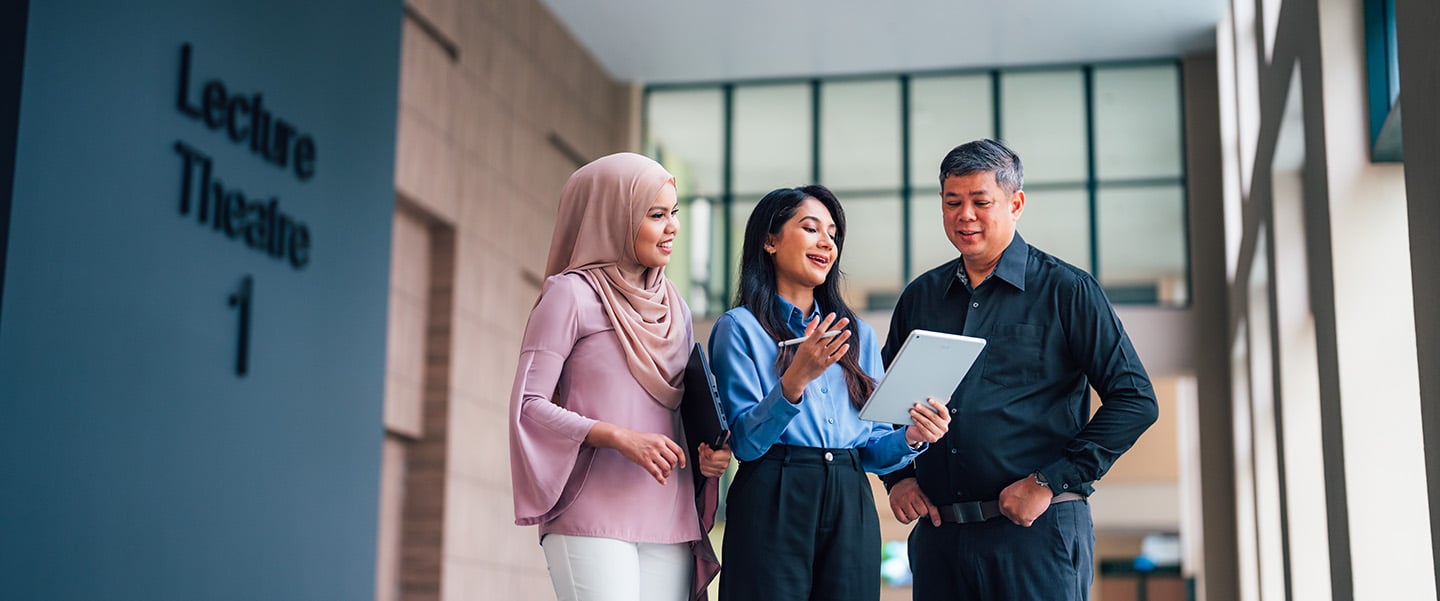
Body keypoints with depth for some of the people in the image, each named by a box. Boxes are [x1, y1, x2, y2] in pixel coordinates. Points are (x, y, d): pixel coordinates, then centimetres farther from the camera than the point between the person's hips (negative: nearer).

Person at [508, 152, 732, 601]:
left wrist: (712, 453, 1)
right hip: (593, 517, -6)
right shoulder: (571, 293, -1)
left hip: (669, 520, 6)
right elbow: (528, 404, -7)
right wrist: (618, 437, -18)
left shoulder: (673, 306, 18)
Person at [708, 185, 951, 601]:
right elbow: (744, 442, -10)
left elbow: (873, 449, 13)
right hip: (773, 504, -4)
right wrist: (794, 381, -24)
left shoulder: (858, 335, 16)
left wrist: (910, 438, -8)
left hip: (851, 509, 5)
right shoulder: (739, 328, 0)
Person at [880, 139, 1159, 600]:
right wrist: (898, 477, 6)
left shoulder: (1066, 290, 0)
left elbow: (1135, 400, -5)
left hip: (1037, 529, -4)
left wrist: (1049, 483, -11)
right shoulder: (919, 297, 12)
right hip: (938, 533, 4)